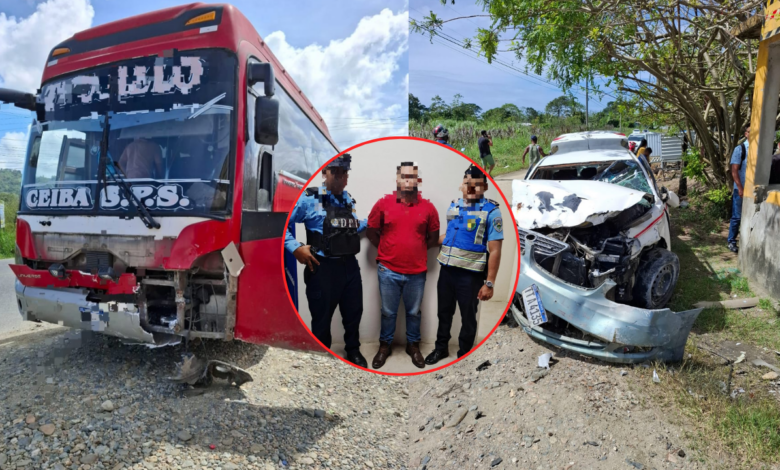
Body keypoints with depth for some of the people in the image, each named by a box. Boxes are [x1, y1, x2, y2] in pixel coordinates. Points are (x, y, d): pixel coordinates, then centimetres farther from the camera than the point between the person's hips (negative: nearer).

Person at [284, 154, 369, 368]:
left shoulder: (349, 199, 10)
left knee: (353, 312, 20)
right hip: (322, 268, -6)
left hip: (349, 265, 6)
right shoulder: (309, 199, -9)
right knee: (322, 317, 11)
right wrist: (295, 248, -16)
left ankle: (353, 351, 44)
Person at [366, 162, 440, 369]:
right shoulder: (383, 203, -4)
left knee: (414, 312, 16)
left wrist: (416, 249, 3)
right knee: (388, 312, 13)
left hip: (417, 272, 1)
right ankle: (385, 345, 32)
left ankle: (413, 346, 35)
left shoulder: (428, 207, -1)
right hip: (388, 270, -1)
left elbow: (434, 238, 9)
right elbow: (371, 232, 4)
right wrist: (388, 250, 2)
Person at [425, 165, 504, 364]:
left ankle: (464, 354, 32)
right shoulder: (453, 206, 6)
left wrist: (489, 283, -16)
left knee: (468, 316, 12)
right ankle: (441, 348, 39)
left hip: (470, 274, -5)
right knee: (444, 312, 19)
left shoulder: (491, 211, -10)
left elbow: (495, 251, -13)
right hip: (446, 269, 5)